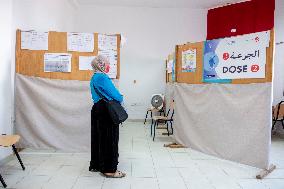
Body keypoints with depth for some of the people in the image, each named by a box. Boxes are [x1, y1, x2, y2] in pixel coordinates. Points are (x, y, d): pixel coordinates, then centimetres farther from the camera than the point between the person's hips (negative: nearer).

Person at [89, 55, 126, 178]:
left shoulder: (94, 78, 16)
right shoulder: (102, 77, -16)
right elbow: (114, 93, -17)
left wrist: (116, 98, 9)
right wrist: (120, 98, 4)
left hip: (97, 110, 10)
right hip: (106, 112, -10)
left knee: (98, 138, 16)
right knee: (109, 139, -3)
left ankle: (96, 165, 28)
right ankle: (109, 169, 6)